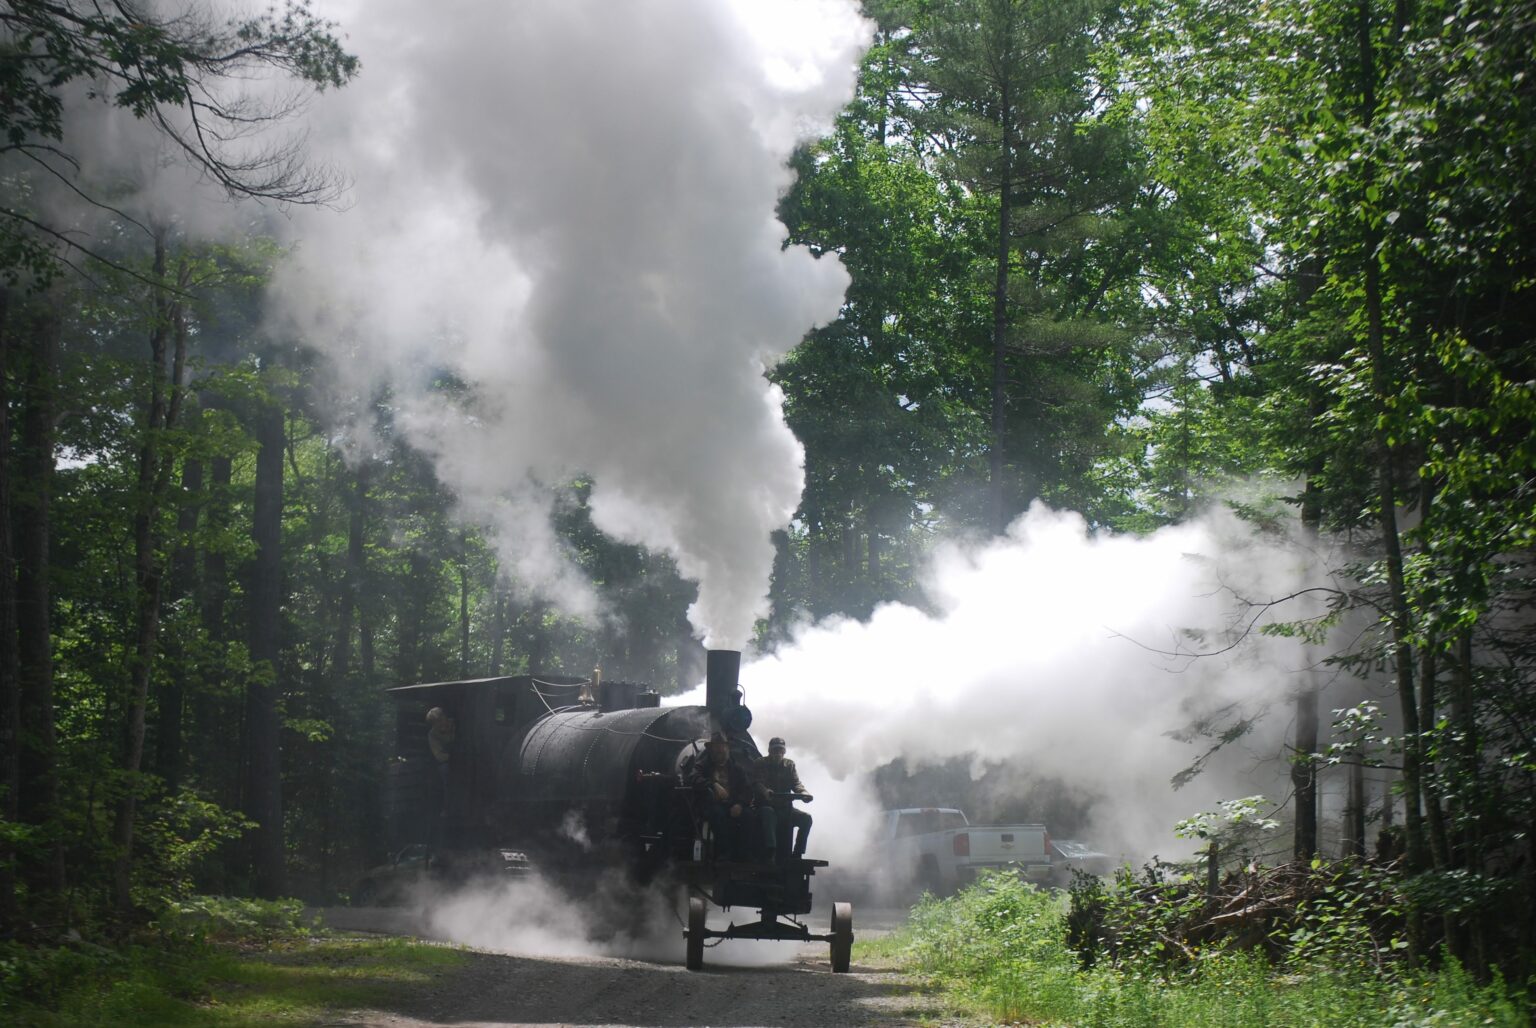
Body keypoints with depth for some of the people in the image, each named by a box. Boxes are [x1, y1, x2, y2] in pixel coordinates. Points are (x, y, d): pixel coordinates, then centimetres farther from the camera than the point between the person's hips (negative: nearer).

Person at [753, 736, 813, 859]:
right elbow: (757, 782, -13)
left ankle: (797, 854, -13)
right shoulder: (760, 764, 3)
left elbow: (796, 783, 1)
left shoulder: (789, 765, 14)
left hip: (785, 807, 4)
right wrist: (765, 791, -37)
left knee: (806, 818, -19)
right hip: (766, 806, -4)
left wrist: (803, 793, -22)